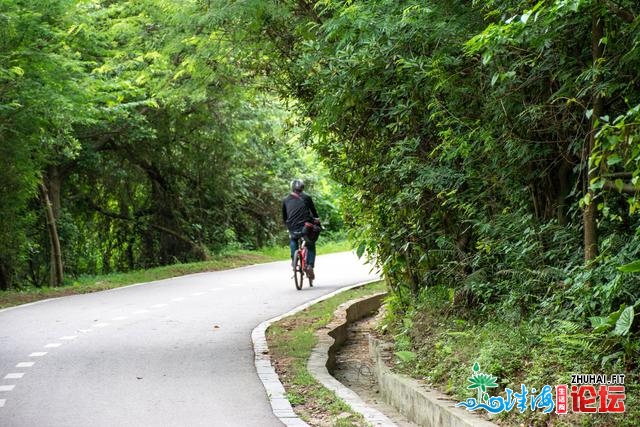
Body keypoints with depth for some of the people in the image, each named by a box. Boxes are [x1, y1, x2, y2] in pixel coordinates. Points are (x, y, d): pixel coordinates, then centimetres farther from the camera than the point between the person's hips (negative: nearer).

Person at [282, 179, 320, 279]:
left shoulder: (286, 200, 14)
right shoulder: (306, 197, 8)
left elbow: (284, 218, 20)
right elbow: (314, 212, 11)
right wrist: (318, 222, 25)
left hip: (293, 229, 2)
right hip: (306, 228, -2)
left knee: (293, 239, 35)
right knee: (311, 246, 20)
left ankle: (294, 259, 19)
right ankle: (310, 266, 0)